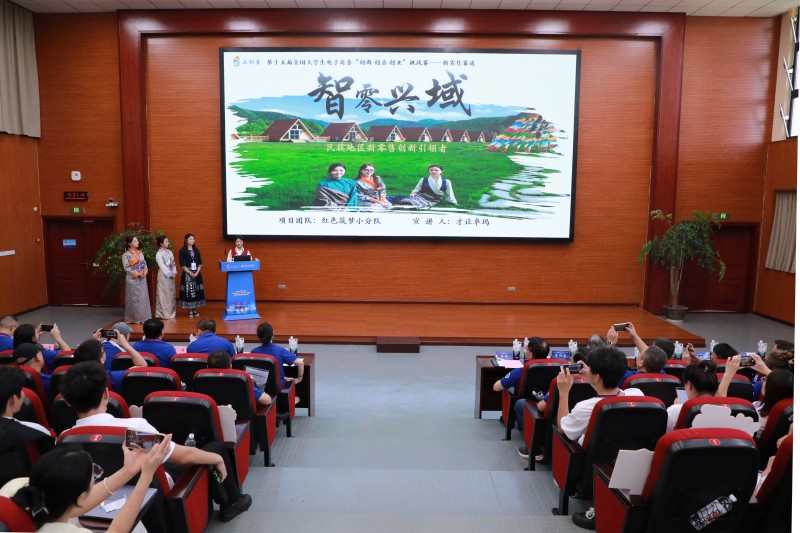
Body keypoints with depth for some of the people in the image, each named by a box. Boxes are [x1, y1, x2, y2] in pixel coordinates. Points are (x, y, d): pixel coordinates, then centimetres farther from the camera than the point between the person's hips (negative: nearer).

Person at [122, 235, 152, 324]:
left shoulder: (140, 252, 11)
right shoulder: (126, 254, -6)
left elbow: (145, 264, 12)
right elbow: (126, 268, -12)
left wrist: (145, 272, -6)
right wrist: (137, 274, -16)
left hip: (142, 278, 6)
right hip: (133, 279, -6)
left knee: (143, 297, 5)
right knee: (134, 299, -2)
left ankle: (142, 317, 12)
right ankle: (134, 318, 5)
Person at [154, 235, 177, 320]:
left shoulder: (169, 251, 12)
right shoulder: (159, 254, -9)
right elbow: (162, 266, -12)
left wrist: (174, 272, -1)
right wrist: (170, 274, -12)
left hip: (171, 275, 7)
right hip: (164, 276, -7)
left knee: (171, 294, 9)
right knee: (164, 294, -3)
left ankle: (171, 313, 16)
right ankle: (165, 314, 2)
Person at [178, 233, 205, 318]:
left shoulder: (196, 250, 11)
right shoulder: (182, 251, -1)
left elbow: (200, 263, 7)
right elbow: (182, 265, -7)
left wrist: (197, 272, -8)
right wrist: (190, 273, -15)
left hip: (197, 274, 4)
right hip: (187, 274, -4)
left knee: (197, 291, 3)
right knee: (188, 292, -4)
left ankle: (195, 310, 11)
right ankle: (190, 311, 2)